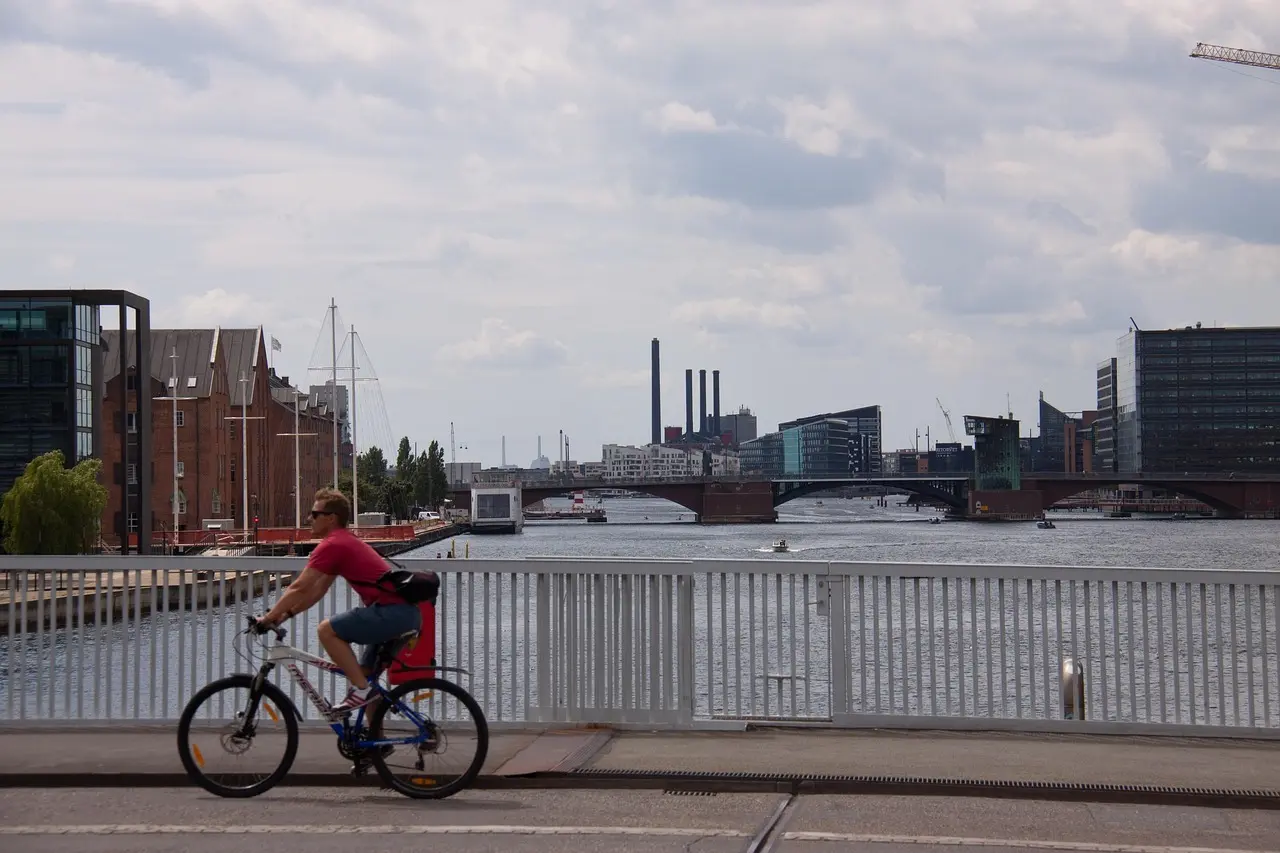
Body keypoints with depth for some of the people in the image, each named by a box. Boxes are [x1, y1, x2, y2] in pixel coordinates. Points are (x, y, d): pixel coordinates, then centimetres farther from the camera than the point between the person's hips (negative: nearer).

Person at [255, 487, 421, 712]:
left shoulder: (332, 545, -9)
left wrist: (267, 619, -2)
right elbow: (318, 589, 26)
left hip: (393, 611, -10)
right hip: (407, 612, 10)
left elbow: (299, 588, -10)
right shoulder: (345, 542, 22)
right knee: (366, 673, 18)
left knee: (328, 630, -10)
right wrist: (286, 613, 20)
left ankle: (362, 690, -9)